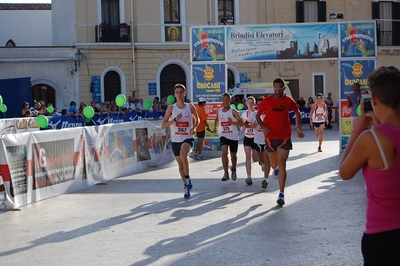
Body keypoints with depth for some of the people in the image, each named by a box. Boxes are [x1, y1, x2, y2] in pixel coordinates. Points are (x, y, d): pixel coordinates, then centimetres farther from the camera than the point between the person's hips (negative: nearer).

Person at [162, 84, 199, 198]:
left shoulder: (190, 107, 0)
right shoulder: (171, 108, -1)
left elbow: (197, 119, 18)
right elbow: (163, 125, -3)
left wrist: (194, 127, -2)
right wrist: (174, 120, -17)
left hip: (187, 138, -2)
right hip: (175, 139, 2)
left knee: (183, 154, -31)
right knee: (180, 164, 11)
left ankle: (187, 178, -11)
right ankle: (186, 186, 29)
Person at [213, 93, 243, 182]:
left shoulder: (233, 111, -9)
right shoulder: (219, 111, 3)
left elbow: (241, 123, -11)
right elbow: (217, 119, 26)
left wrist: (233, 122, -26)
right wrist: (215, 127, 12)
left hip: (233, 137, -1)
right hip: (223, 136, 1)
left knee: (233, 155, 13)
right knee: (224, 153, -19)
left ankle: (233, 169, 42)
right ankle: (226, 173, -11)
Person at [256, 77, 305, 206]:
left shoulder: (289, 101, -2)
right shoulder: (267, 100, -4)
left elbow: (297, 112, 16)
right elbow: (258, 115, 3)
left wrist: (297, 127, 7)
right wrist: (263, 127, -14)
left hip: (284, 137, -1)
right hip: (270, 137, 1)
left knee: (282, 165, -11)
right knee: (274, 165, 15)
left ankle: (281, 194, -10)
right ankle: (276, 169, 55)